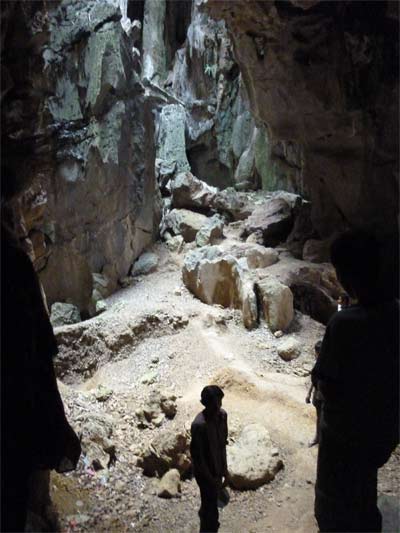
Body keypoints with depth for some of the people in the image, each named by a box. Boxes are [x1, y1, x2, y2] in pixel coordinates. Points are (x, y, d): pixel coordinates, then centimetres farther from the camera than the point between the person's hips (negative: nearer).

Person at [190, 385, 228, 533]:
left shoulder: (222, 415, -10)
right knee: (211, 506, 9)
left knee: (211, 500, 28)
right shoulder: (199, 425, -33)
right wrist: (210, 478, -16)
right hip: (205, 471, -7)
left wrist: (224, 468, 8)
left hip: (217, 467, 7)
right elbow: (197, 454, -23)